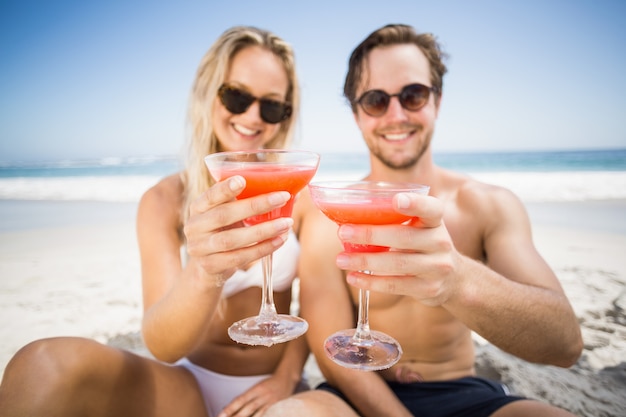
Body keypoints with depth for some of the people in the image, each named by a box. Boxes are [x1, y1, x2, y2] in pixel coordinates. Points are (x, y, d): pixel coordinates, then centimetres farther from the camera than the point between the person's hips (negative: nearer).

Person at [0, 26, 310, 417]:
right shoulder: (165, 201, -8)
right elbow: (162, 347, -17)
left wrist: (287, 377, -11)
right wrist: (204, 274, -37)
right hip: (192, 381, 0)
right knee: (48, 364, -25)